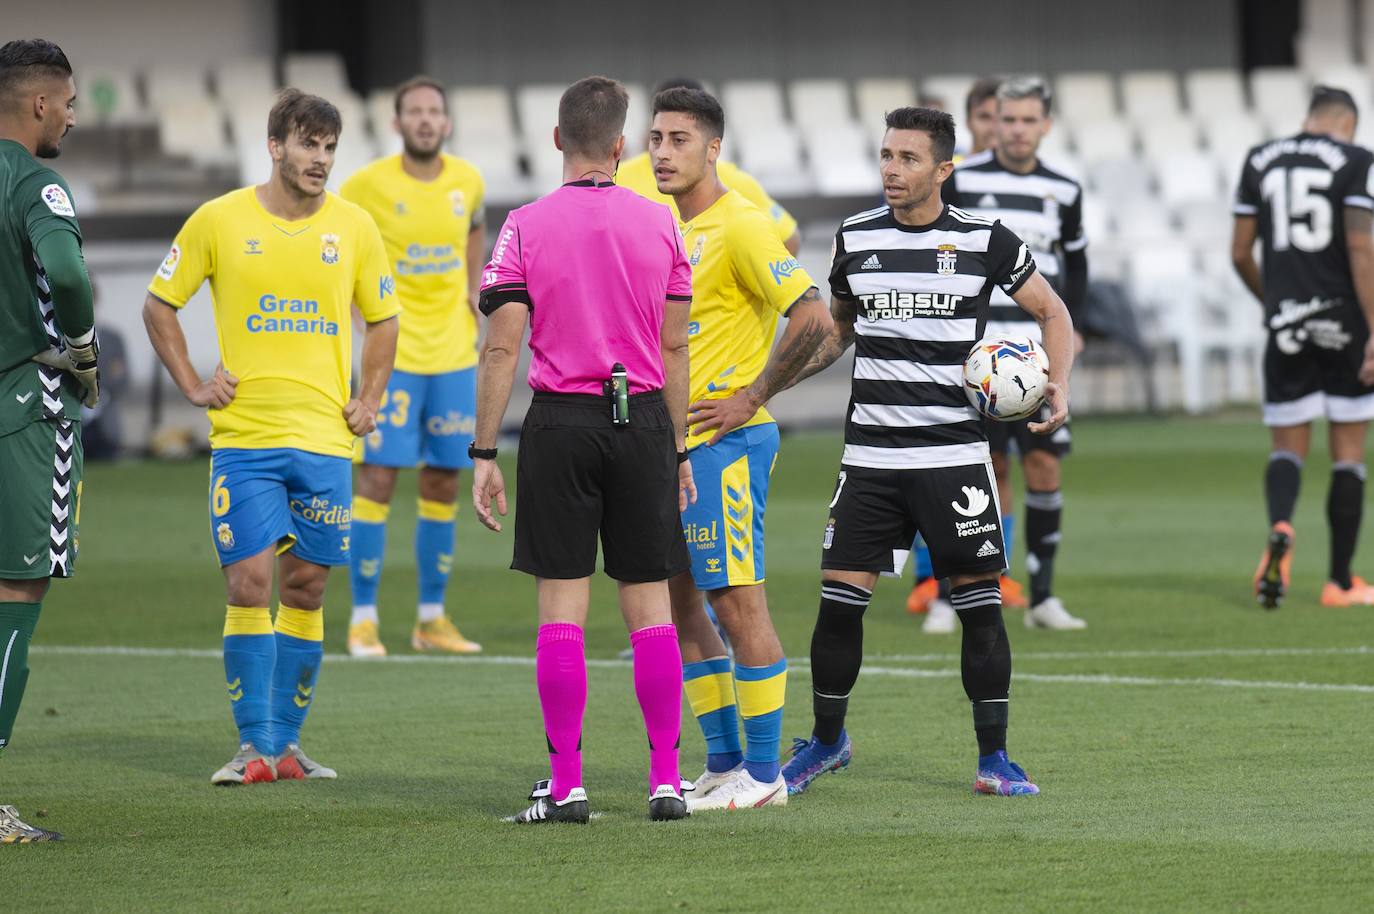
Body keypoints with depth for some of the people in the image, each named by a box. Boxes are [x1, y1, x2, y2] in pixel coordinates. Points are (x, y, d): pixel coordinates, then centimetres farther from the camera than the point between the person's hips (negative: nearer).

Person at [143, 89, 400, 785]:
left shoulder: (354, 227, 5)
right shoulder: (218, 220, -1)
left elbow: (382, 318, 19)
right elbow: (159, 305, 9)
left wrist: (370, 400, 9)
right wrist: (193, 385, 2)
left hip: (325, 439, 2)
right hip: (243, 437, -2)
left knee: (305, 588, 4)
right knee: (249, 583, -8)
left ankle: (286, 742, 14)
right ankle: (254, 746, -2)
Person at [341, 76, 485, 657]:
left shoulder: (467, 182, 3)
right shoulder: (368, 184, -9)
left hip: (454, 351, 4)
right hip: (393, 353, -4)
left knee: (443, 484, 7)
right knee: (378, 478, -8)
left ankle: (432, 619, 16)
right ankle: (363, 619, -1)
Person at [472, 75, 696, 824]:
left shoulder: (526, 227, -4)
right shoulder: (659, 224, 2)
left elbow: (501, 348, -7)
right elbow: (674, 349, 6)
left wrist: (484, 454, -3)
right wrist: (677, 448, 14)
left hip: (561, 423, -2)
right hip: (643, 419, 2)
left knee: (561, 605, 1)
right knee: (649, 605, 6)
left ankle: (566, 784, 0)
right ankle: (666, 780, 6)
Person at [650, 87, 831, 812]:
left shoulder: (738, 227, -13)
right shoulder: (670, 228, 14)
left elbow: (812, 319, -20)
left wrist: (750, 398, -16)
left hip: (723, 444, -9)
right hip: (671, 445, 9)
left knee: (737, 601, -7)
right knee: (675, 598, 10)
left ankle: (763, 774, -3)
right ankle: (723, 765, 17)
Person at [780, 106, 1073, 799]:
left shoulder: (984, 240, -2)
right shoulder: (855, 238, 6)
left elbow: (1052, 312, 9)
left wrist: (1058, 384, -7)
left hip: (955, 451, -2)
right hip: (870, 452, 2)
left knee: (980, 604, -3)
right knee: (838, 599, -2)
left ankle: (993, 758, 6)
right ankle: (826, 741, 17)